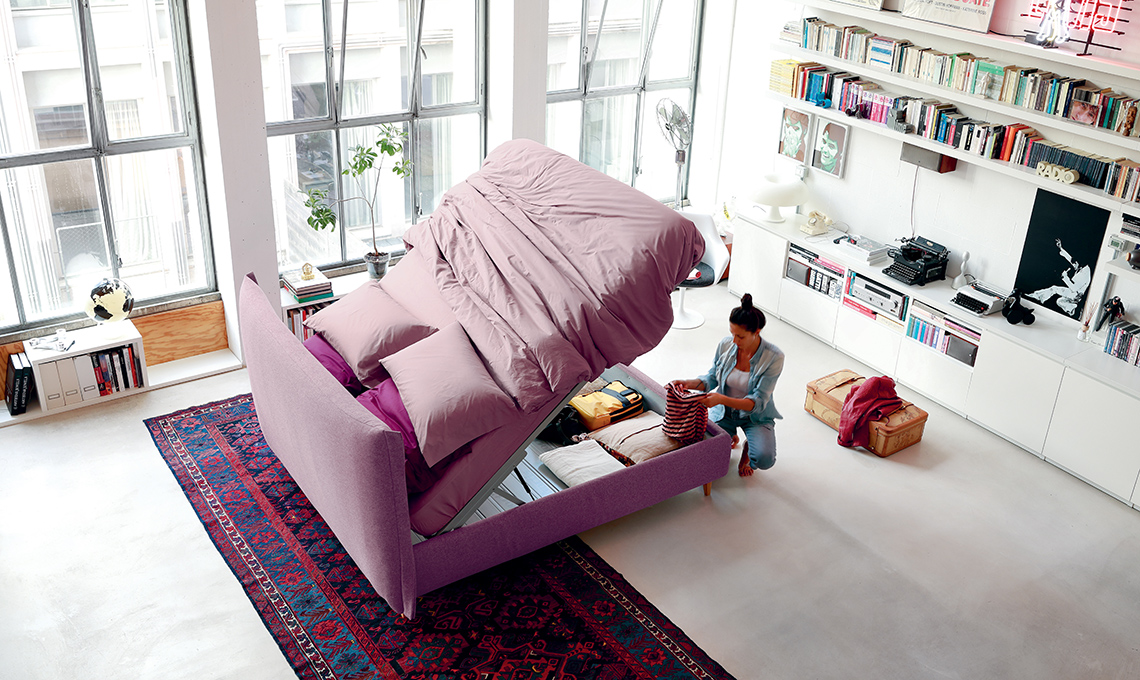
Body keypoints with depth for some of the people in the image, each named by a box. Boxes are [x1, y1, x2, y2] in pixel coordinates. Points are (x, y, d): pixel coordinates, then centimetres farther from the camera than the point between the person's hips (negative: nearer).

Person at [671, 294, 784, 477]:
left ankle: (748, 447, 11)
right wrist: (690, 384, -21)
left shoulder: (774, 357, -24)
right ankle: (730, 438, 18)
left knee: (765, 460, -27)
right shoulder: (725, 345, -13)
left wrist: (722, 399, -41)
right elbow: (712, 378, 1)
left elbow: (758, 402, -26)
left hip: (755, 415, -2)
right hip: (724, 412, 3)